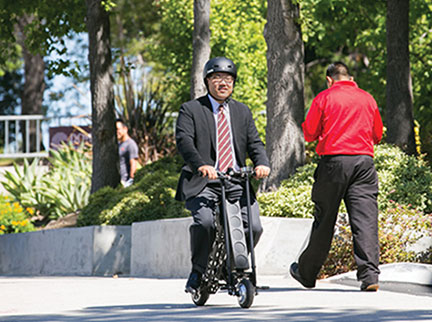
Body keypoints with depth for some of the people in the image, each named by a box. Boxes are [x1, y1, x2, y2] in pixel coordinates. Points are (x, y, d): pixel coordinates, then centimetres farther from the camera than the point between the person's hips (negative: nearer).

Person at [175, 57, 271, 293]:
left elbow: (254, 143, 12)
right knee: (204, 222, -29)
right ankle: (198, 271, -6)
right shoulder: (190, 110, 6)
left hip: (237, 183, 4)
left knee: (253, 227, -15)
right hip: (202, 183, -4)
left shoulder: (242, 112, 20)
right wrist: (201, 165, -28)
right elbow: (184, 141, -9)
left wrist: (262, 164, -11)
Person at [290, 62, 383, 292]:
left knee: (324, 220, 6)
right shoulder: (367, 99, 12)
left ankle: (307, 273, 18)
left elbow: (309, 134, 3)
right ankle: (369, 275, -15)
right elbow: (377, 135, 20)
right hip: (364, 160, 2)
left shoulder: (324, 98, 2)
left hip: (334, 160, -2)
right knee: (365, 218, -4)